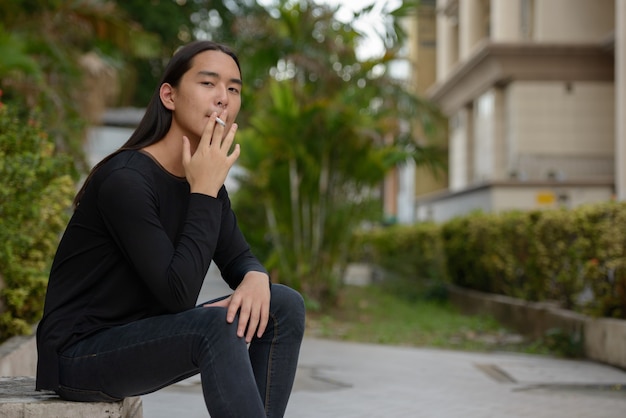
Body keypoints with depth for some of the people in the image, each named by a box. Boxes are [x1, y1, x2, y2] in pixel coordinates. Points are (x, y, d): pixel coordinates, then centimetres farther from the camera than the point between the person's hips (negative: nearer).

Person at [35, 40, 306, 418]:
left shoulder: (206, 180, 3)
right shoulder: (125, 180, -22)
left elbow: (239, 259, 9)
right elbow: (177, 293, -27)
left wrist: (256, 278, -15)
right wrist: (204, 193, -23)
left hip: (142, 340, 8)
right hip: (78, 355, -8)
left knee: (285, 305, -5)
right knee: (217, 325, -32)